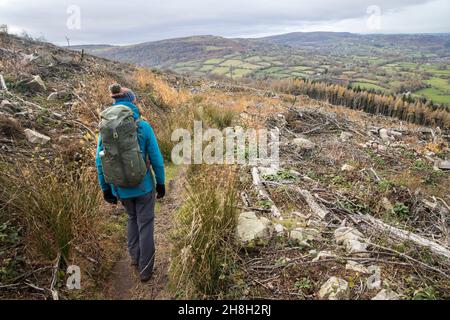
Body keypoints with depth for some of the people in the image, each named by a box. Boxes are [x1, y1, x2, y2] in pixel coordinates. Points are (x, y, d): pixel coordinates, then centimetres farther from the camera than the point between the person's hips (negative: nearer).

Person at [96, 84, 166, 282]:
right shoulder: (144, 126, -14)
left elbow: (100, 162, -4)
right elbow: (156, 158, -11)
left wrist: (106, 189, 7)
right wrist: (161, 183, 2)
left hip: (121, 187, 3)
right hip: (143, 185, -3)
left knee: (133, 217, 29)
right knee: (145, 224, 13)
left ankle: (135, 255, 36)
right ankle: (145, 269, 22)